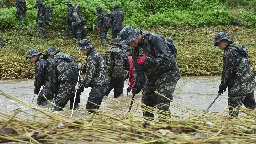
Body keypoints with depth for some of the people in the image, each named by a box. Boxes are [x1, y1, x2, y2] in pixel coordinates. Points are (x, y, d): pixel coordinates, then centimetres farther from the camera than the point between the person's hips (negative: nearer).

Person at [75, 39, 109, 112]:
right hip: (101, 84, 11)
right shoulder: (94, 54, 17)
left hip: (99, 85, -11)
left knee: (91, 107, -13)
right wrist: (83, 67, 6)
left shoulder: (92, 57, -16)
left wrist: (80, 85, -10)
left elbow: (89, 75, -17)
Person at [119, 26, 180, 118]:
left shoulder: (154, 39, -21)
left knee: (162, 106, -16)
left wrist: (148, 60, -37)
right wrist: (136, 84, 5)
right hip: (152, 76, 8)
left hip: (167, 73, -8)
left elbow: (165, 59, -28)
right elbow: (137, 68, 12)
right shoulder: (135, 47, 4)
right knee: (146, 105, 11)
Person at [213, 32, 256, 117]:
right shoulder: (239, 48, 13)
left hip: (240, 84, -9)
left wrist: (223, 85, -2)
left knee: (233, 107, -2)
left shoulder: (229, 52, -14)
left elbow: (227, 71, -12)